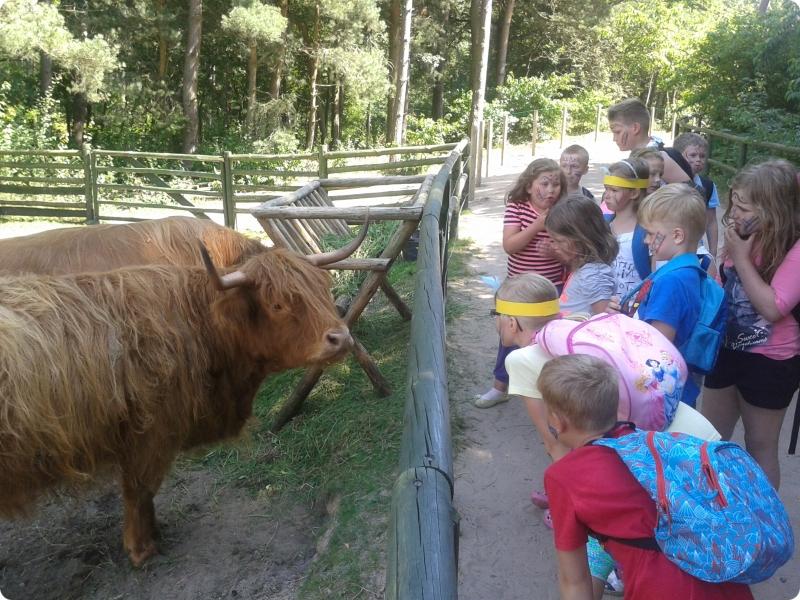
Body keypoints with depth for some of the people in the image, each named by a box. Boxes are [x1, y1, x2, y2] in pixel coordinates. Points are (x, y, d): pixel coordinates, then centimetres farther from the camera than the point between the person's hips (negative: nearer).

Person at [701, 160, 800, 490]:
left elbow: (773, 308, -27)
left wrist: (741, 257, -24)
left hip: (770, 361, -6)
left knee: (760, 446, 11)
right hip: (727, 349, 7)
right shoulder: (745, 237, -1)